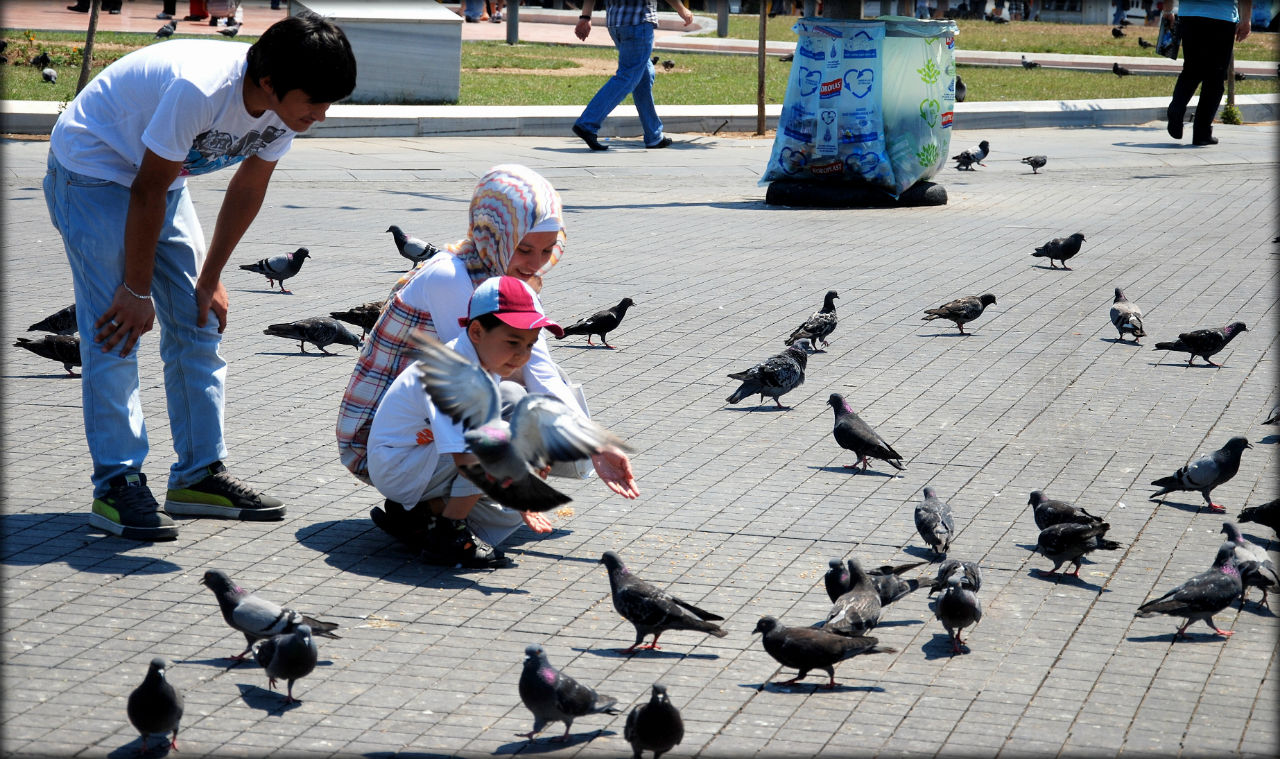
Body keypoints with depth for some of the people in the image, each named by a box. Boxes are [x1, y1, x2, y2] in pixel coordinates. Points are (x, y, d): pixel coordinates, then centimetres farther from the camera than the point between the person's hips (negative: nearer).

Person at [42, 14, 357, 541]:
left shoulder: (285, 108, -14)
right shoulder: (200, 90, -37)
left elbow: (247, 191, 1)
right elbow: (148, 192, -28)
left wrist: (209, 279, 5)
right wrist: (138, 290, -19)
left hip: (163, 176, 8)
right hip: (93, 169, -8)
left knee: (197, 325, 4)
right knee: (115, 333, -12)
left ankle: (199, 475, 11)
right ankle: (116, 485, -7)